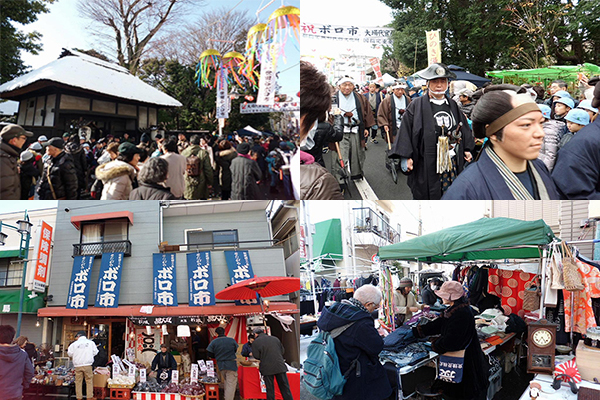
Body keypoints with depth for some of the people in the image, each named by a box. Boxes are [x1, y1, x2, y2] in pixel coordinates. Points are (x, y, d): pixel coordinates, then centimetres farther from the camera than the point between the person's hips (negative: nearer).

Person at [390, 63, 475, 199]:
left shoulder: (453, 105, 13)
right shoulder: (417, 105, -3)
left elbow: (464, 128, 21)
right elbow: (406, 130, -6)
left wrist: (467, 149, 14)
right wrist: (405, 156, -13)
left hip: (453, 162, 4)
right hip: (426, 163, -4)